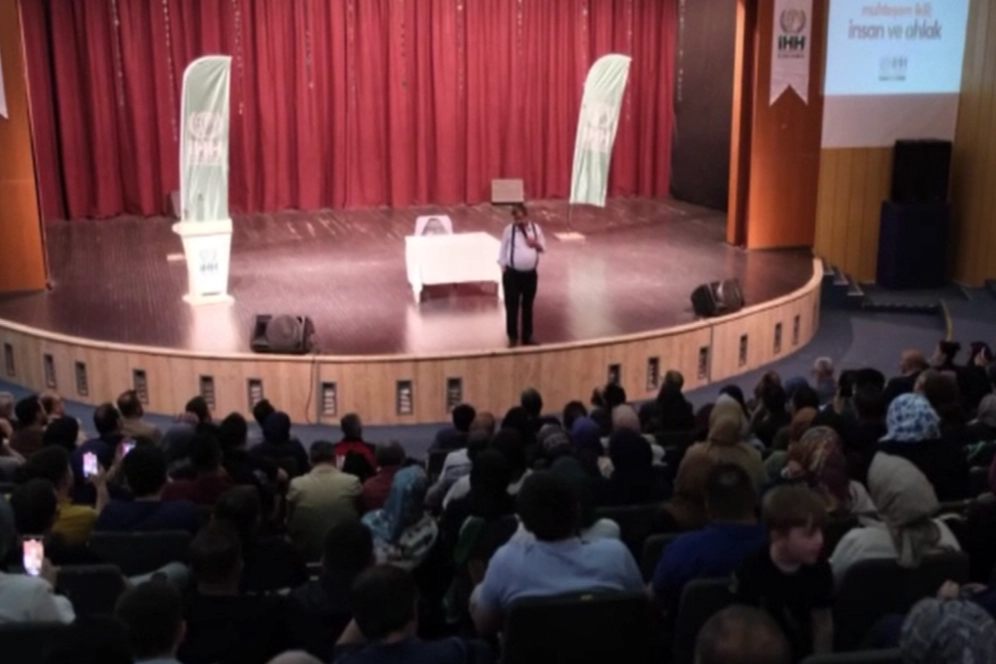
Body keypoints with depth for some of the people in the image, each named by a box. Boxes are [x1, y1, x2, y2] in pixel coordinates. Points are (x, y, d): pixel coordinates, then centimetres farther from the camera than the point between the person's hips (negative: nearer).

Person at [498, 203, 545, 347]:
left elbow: (543, 248, 8)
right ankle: (513, 337, 20)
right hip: (513, 274, -2)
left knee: (528, 306, 14)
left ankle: (527, 336, 28)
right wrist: (504, 271, -5)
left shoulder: (536, 228, -1)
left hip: (530, 274, 2)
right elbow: (503, 251, -2)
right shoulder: (509, 230, -7)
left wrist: (536, 244, -15)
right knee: (512, 307, 5)